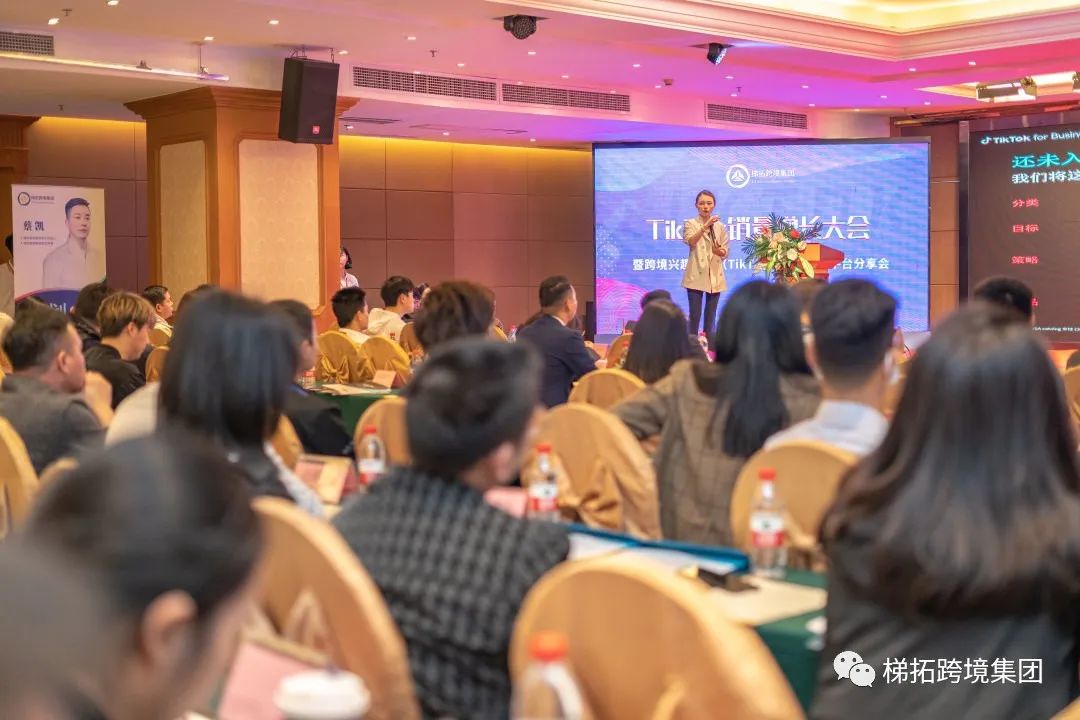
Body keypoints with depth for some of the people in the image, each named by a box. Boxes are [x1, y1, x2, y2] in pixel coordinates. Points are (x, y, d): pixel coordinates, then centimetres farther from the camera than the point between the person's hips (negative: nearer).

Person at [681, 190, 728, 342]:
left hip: (715, 276, 3)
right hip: (696, 275, -3)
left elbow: (725, 253, 9)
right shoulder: (690, 224, 3)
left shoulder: (721, 226, 11)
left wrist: (719, 251, -14)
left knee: (711, 317, 6)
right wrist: (705, 226, -31)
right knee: (694, 316, -5)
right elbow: (691, 241, -18)